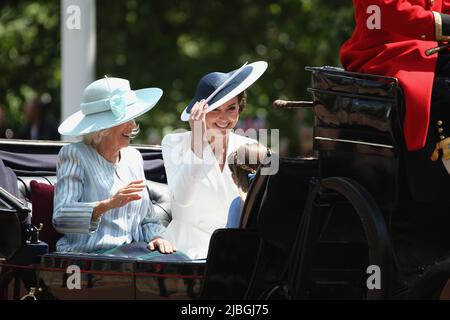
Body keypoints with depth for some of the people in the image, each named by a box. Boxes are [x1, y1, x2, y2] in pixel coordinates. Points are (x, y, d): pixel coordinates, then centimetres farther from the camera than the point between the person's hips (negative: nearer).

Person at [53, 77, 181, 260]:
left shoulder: (133, 158, 20)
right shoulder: (74, 155, 0)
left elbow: (147, 219, 23)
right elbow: (60, 218, -13)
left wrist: (156, 237, 0)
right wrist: (107, 205, -26)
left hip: (131, 252, 7)